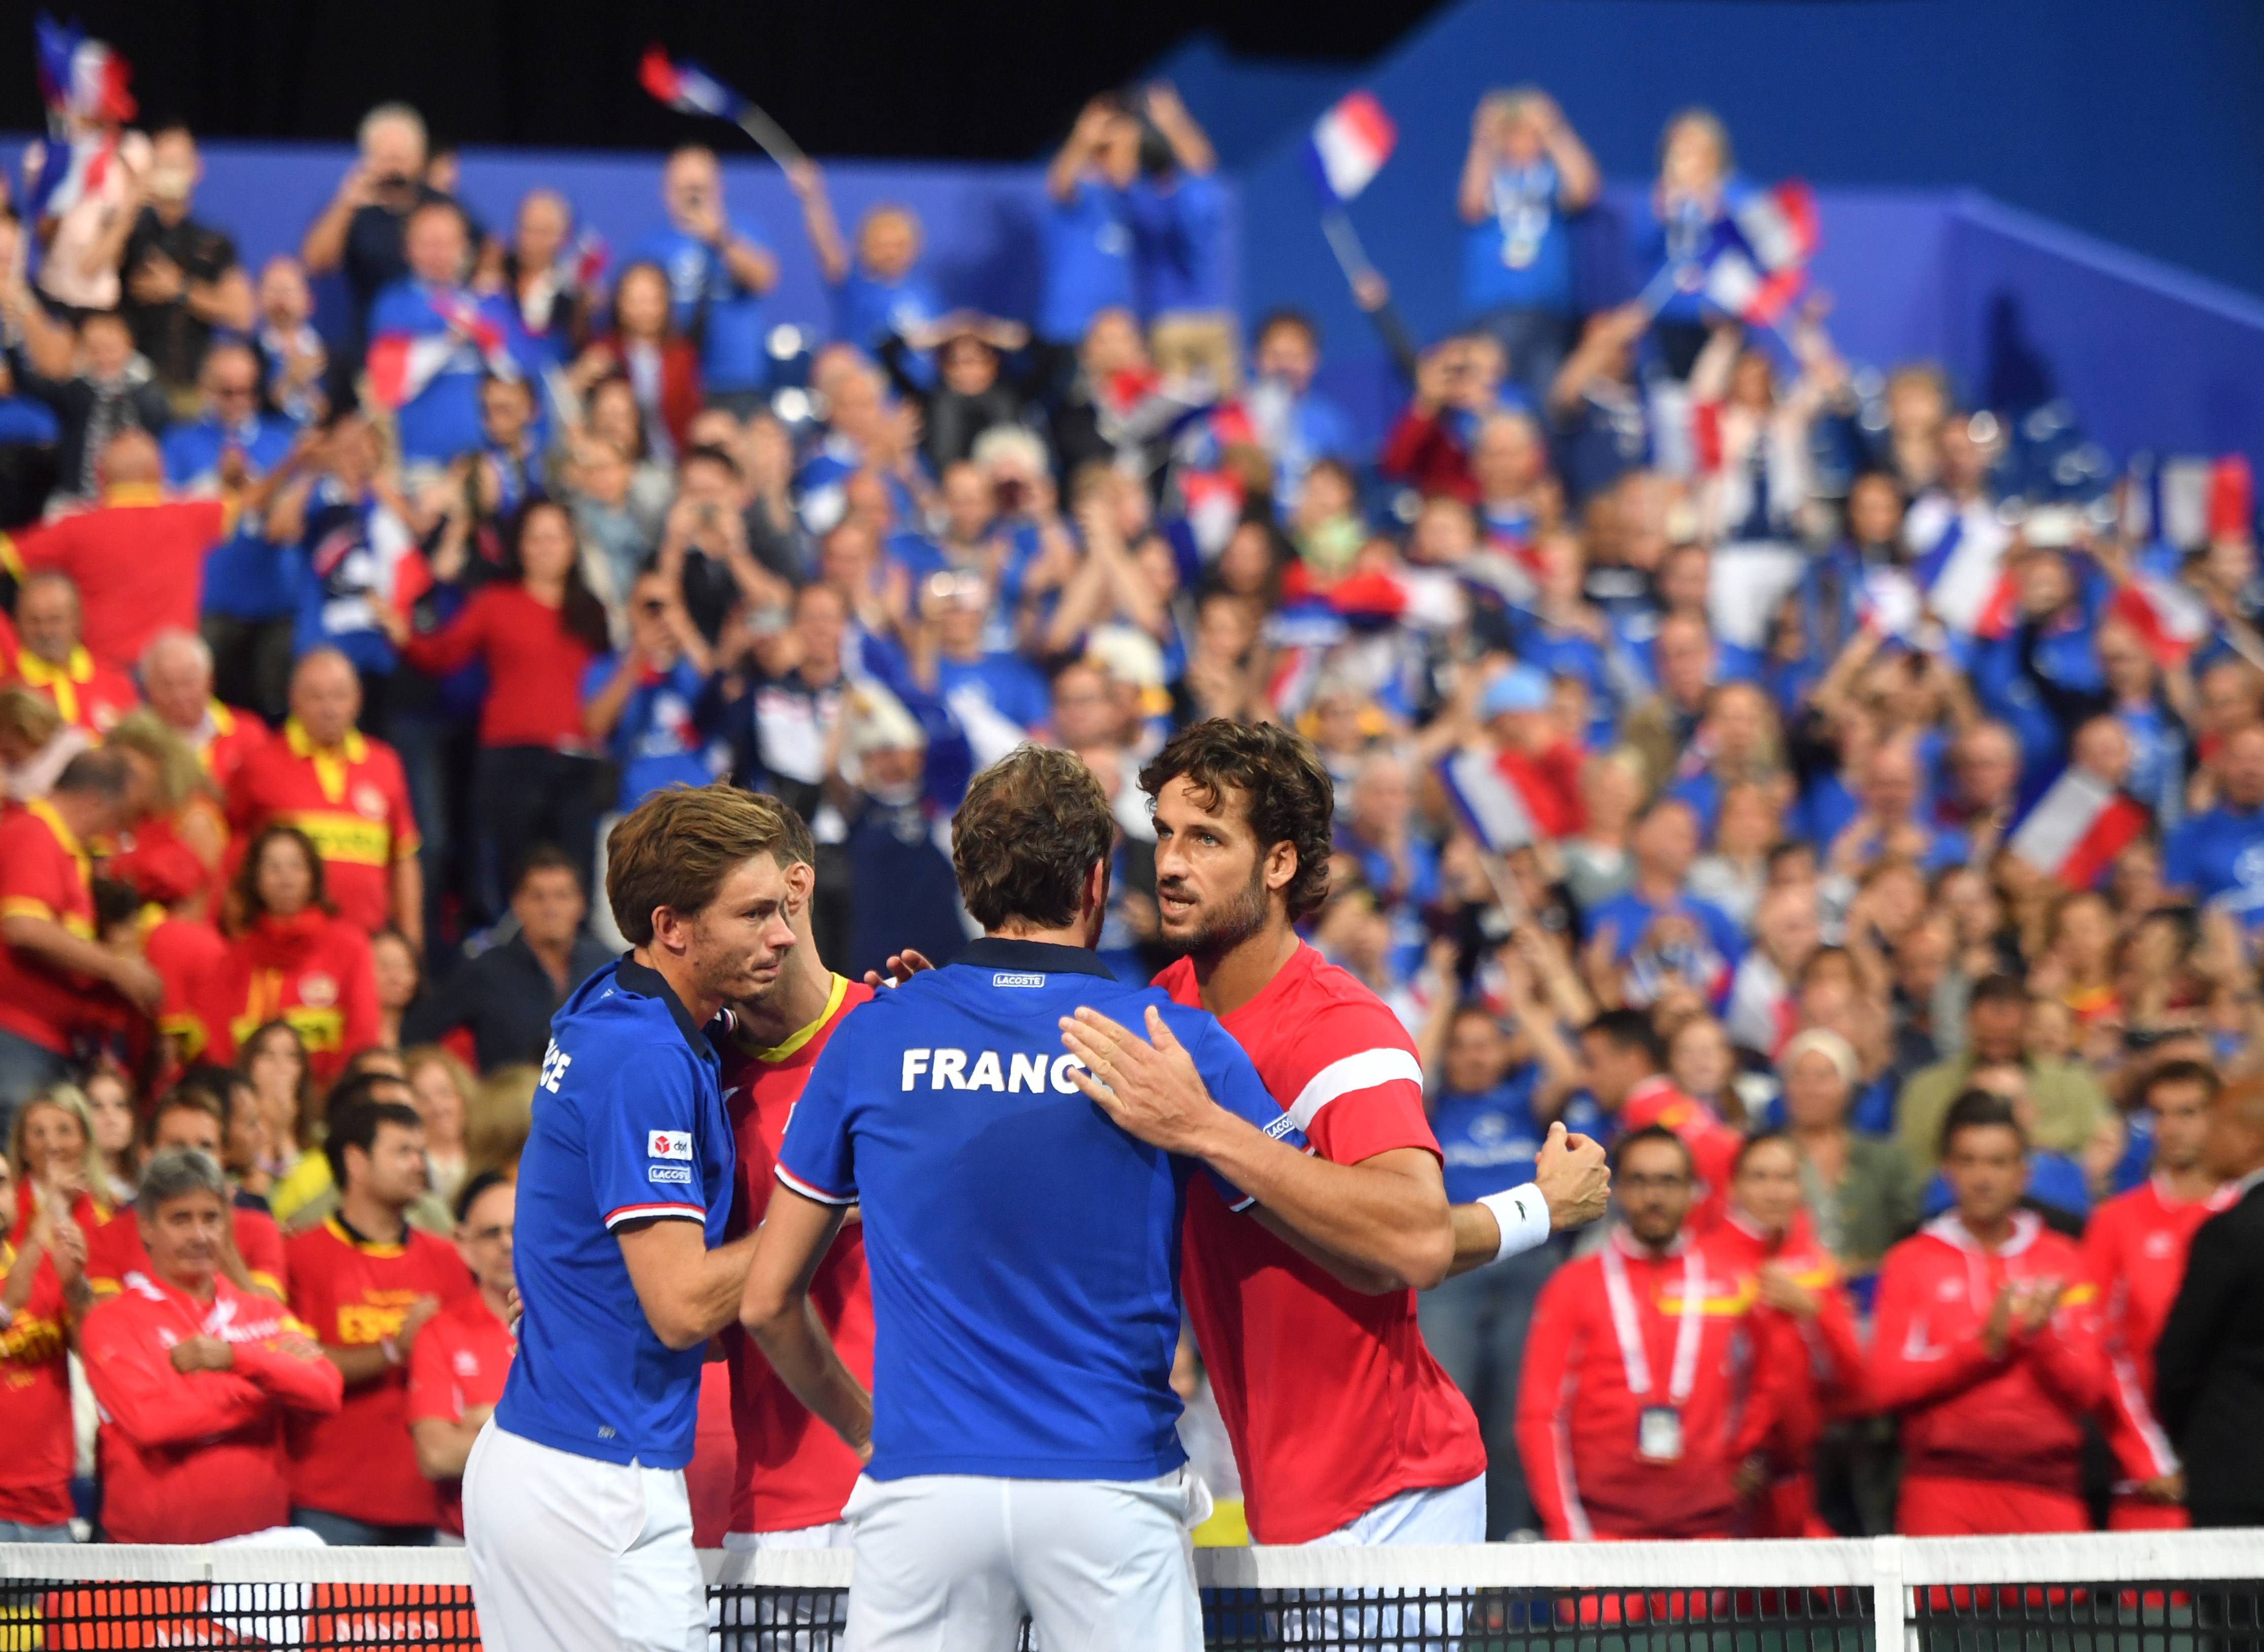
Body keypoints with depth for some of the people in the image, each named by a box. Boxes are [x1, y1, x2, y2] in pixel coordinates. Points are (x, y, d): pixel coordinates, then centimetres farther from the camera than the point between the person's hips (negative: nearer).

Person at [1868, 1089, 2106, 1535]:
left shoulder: (2062, 1260, 14)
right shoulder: (1911, 1261, 9)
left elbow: (2089, 1389, 8)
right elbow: (1886, 1384, -1)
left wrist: (2041, 1335, -10)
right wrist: (1985, 1344, -9)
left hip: (2046, 1485, 1)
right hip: (1944, 1485, -1)